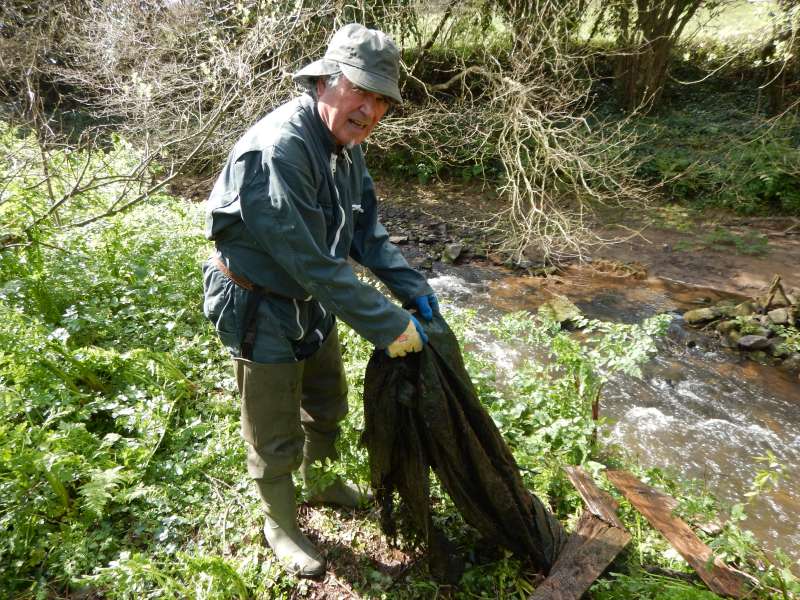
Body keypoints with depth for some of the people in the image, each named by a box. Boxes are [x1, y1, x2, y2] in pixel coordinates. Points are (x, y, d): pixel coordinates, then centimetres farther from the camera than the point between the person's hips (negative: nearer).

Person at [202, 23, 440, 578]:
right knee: (276, 435, 11)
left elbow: (367, 231, 5)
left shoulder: (346, 145, -1)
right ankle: (281, 525, 39)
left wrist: (413, 289, -4)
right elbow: (311, 261, -32)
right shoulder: (278, 148, -31)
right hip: (261, 310, -8)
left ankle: (320, 482, 54)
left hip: (313, 302, 9)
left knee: (328, 406, 26)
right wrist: (386, 325, -27)